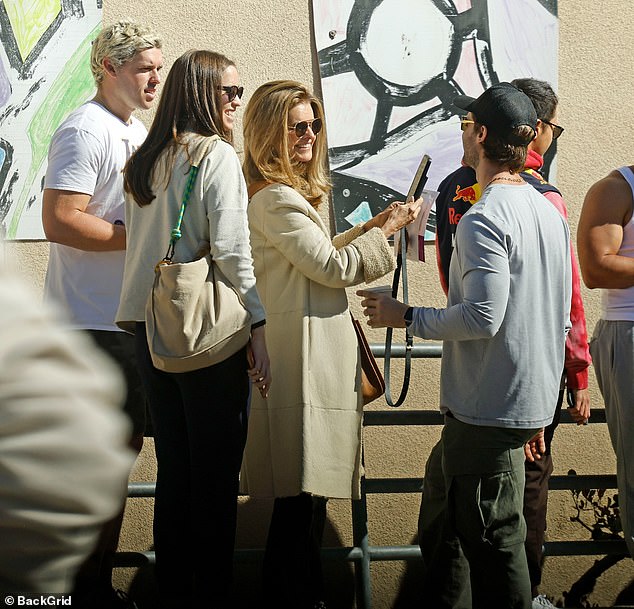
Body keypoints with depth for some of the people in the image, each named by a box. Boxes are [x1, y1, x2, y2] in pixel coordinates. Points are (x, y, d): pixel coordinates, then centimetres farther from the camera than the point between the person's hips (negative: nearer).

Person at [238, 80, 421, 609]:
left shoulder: (292, 192, 18)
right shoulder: (274, 198, -15)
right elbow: (333, 268, -15)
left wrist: (371, 227, 17)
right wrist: (384, 232, -5)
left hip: (312, 358, 11)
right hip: (303, 362, -11)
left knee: (305, 496, 16)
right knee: (301, 500, -5)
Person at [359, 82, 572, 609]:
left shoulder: (485, 217, -17)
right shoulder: (550, 212, 13)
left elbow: (482, 316, -24)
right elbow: (560, 321, 18)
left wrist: (405, 315, -9)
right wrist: (539, 413, 25)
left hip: (488, 408, -10)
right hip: (532, 402, 10)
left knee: (494, 538, -3)